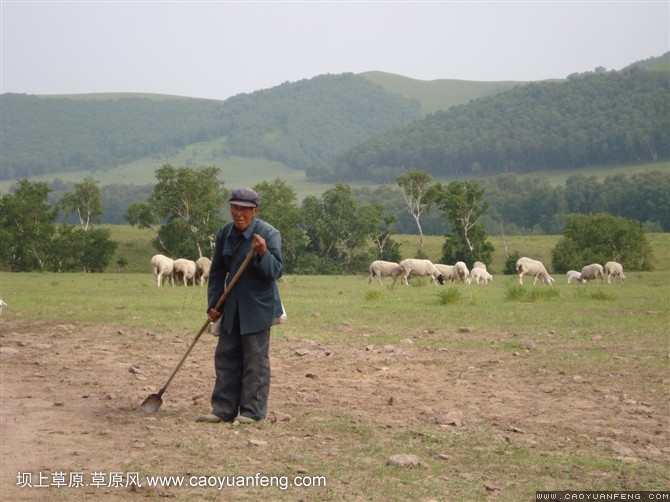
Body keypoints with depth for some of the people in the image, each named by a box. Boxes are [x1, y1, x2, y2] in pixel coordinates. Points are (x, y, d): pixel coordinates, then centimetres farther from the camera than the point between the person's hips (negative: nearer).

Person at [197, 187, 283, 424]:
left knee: (255, 360, -2)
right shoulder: (225, 233, 4)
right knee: (226, 356, 9)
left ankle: (252, 411, 5)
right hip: (232, 306, 6)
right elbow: (217, 271, 12)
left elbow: (276, 272, -17)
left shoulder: (269, 234, -13)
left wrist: (263, 253, -35)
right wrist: (213, 304, 7)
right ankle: (223, 409, 17)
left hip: (257, 307, -6)